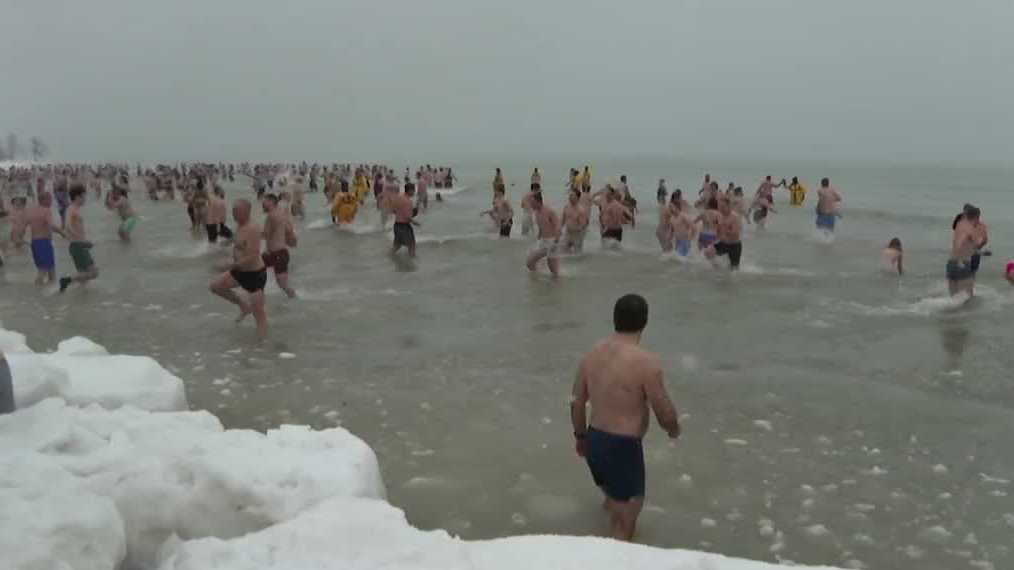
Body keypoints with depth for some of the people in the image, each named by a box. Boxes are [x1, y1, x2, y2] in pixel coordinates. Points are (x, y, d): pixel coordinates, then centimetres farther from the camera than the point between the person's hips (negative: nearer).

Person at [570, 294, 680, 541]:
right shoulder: (646, 361, -21)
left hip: (595, 440, 7)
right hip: (623, 447, -7)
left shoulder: (592, 353, 1)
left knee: (615, 498, 33)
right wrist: (673, 429, 8)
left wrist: (581, 435, 24)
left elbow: (577, 402, 9)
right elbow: (665, 413, -15)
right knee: (625, 522, 8)